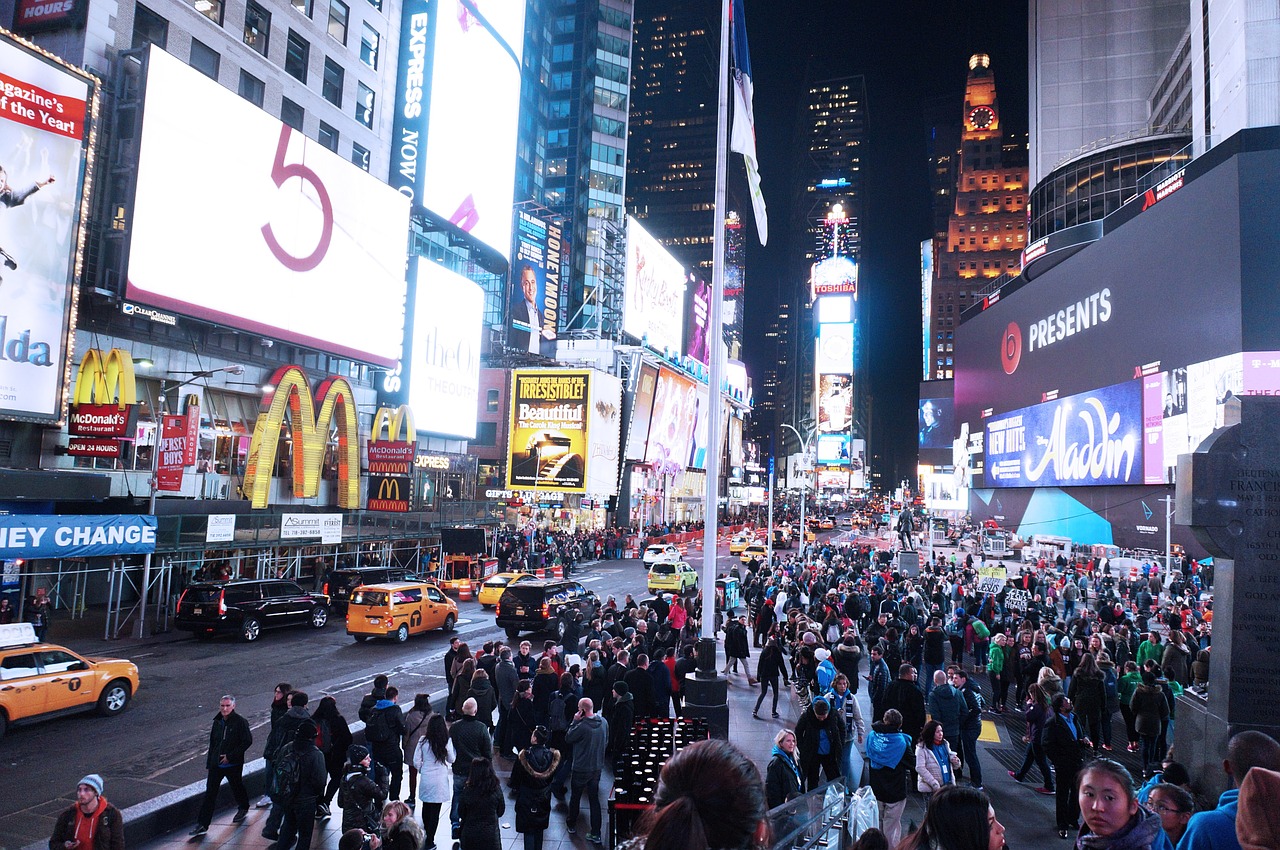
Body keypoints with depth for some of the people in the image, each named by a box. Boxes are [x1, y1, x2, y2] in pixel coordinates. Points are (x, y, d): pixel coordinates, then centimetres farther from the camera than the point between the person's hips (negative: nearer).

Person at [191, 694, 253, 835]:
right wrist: (209, 762, 13)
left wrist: (230, 756, -18)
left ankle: (243, 809, 41)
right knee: (210, 793, 1)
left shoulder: (240, 722, -15)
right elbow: (212, 743, 14)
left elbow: (247, 741, -16)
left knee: (237, 787, 16)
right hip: (216, 764, 4)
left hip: (233, 764, -4)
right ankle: (202, 824, 5)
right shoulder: (217, 722, 4)